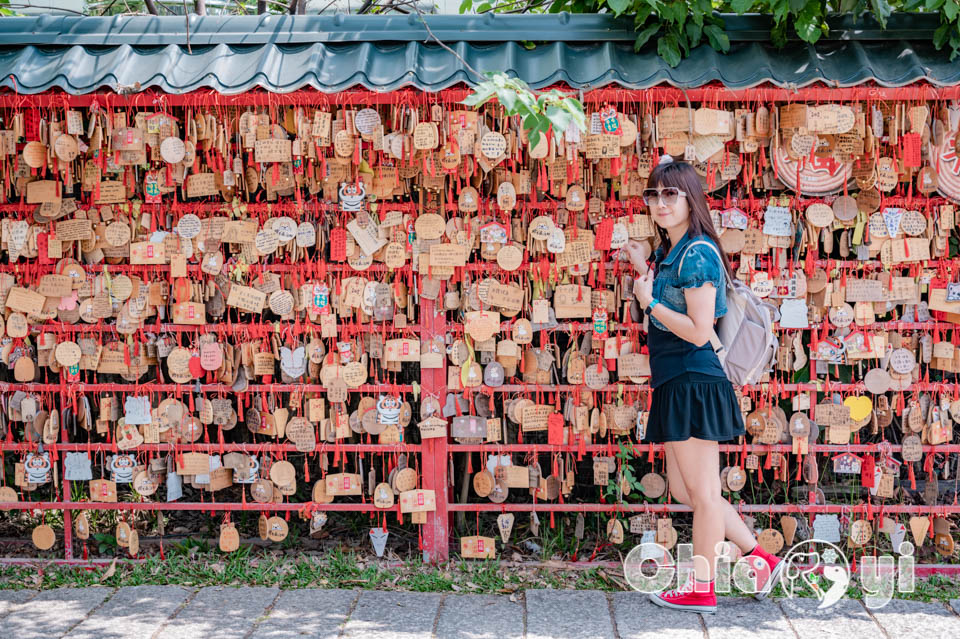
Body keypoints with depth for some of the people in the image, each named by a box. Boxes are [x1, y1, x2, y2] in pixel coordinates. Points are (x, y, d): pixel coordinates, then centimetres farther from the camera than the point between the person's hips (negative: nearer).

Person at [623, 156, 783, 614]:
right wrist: (644, 271, 10)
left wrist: (649, 300, -12)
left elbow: (698, 331, -20)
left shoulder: (697, 253, -15)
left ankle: (701, 591, 14)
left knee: (701, 491, 2)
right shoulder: (669, 251, 14)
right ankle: (761, 559, 24)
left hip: (694, 383, -10)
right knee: (683, 490, 16)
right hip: (675, 385, 10)